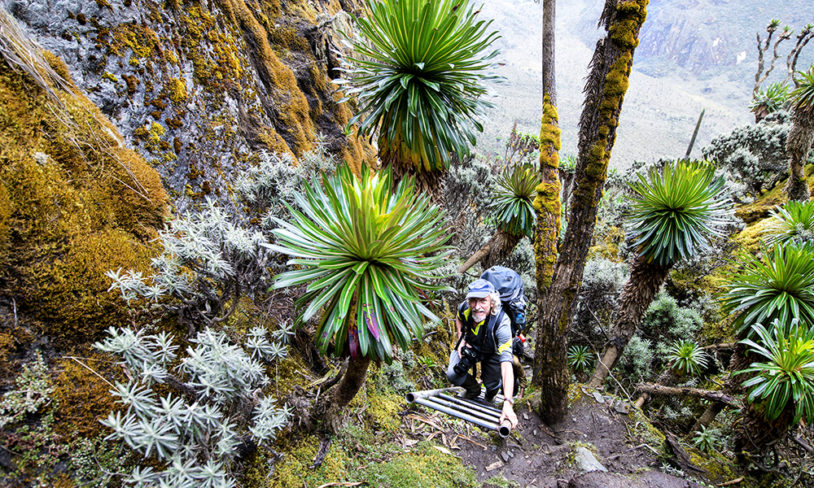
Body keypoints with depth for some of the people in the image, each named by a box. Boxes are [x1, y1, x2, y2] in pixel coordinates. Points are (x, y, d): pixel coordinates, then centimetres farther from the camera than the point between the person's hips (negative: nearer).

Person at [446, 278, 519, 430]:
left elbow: (506, 363, -47)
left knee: (492, 384, -16)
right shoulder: (465, 308, -28)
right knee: (453, 374, -17)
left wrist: (508, 403, -54)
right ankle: (473, 390, 18)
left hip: (492, 352, -2)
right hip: (470, 346, 2)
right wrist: (461, 340, -12)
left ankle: (490, 395, 24)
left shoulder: (501, 323, -40)